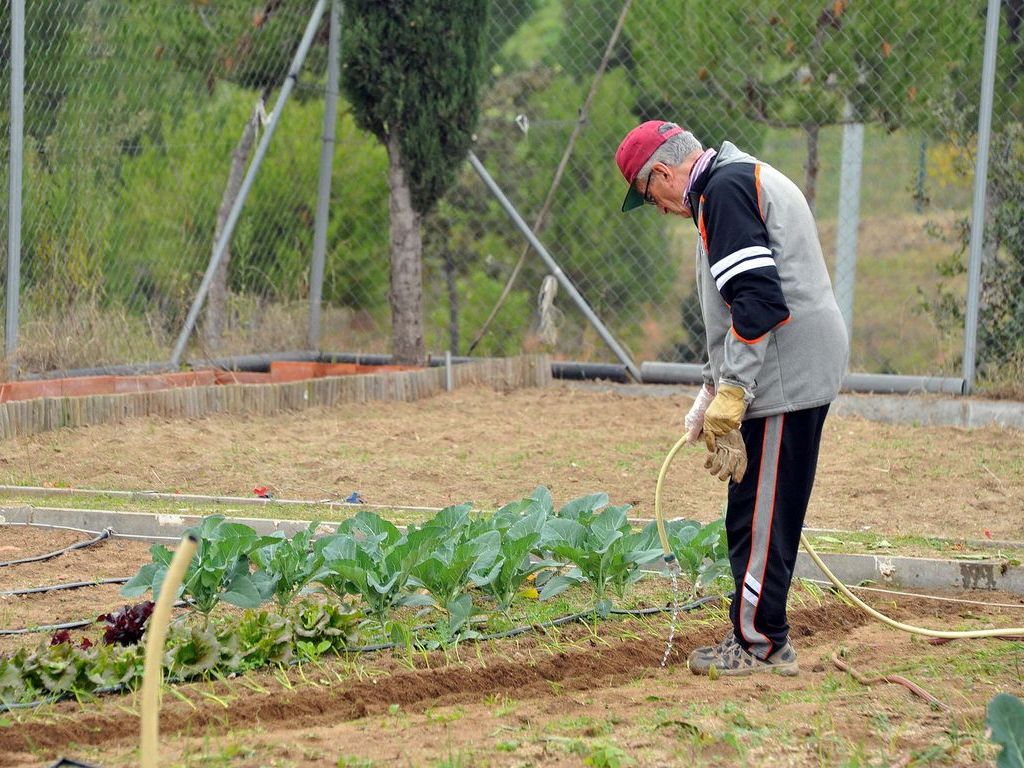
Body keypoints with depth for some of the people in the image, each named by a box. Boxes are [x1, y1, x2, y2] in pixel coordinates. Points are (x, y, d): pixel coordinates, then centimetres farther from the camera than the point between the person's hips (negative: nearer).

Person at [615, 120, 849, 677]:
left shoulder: (725, 188, -12)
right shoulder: (747, 179, 22)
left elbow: (758, 302, -21)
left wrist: (729, 400, -20)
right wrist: (713, 391, 26)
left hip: (784, 375, -10)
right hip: (807, 375, 10)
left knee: (759, 515, -5)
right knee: (768, 515, 14)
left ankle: (760, 644, 0)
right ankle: (760, 637, 19)